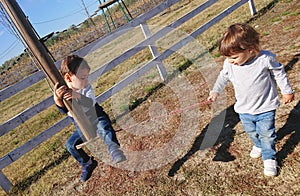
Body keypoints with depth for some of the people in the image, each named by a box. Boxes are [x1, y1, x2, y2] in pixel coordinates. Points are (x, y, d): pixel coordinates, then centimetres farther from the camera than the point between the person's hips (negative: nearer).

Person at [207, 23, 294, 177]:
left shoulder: (265, 59, -23)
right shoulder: (229, 64, -15)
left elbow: (279, 74, -5)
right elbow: (223, 77, 7)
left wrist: (286, 91, 4)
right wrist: (215, 91, 4)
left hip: (265, 108, -4)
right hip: (244, 109, 4)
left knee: (266, 134, 6)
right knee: (251, 131, 22)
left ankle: (269, 159, 29)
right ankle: (258, 145, 53)